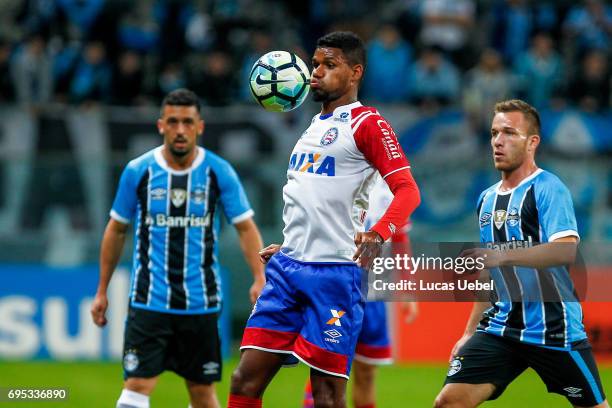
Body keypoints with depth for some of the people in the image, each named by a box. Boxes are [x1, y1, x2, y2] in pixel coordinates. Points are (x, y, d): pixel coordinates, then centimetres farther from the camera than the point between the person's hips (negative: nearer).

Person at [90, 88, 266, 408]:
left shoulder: (219, 172, -2)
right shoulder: (137, 171, -1)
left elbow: (246, 228, 1)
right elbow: (116, 230, 10)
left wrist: (259, 278, -15)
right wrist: (102, 291, 11)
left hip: (201, 303, 1)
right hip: (149, 301, -1)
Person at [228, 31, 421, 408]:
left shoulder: (366, 124, -4)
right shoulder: (315, 126, 21)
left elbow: (407, 190, -14)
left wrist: (378, 234, -30)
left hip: (333, 271, -8)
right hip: (287, 267, 8)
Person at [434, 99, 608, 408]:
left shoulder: (548, 188, -9)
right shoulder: (487, 198, 15)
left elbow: (567, 251, -27)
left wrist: (502, 256, -36)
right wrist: (470, 331, 22)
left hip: (552, 330, -6)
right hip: (500, 326, 6)